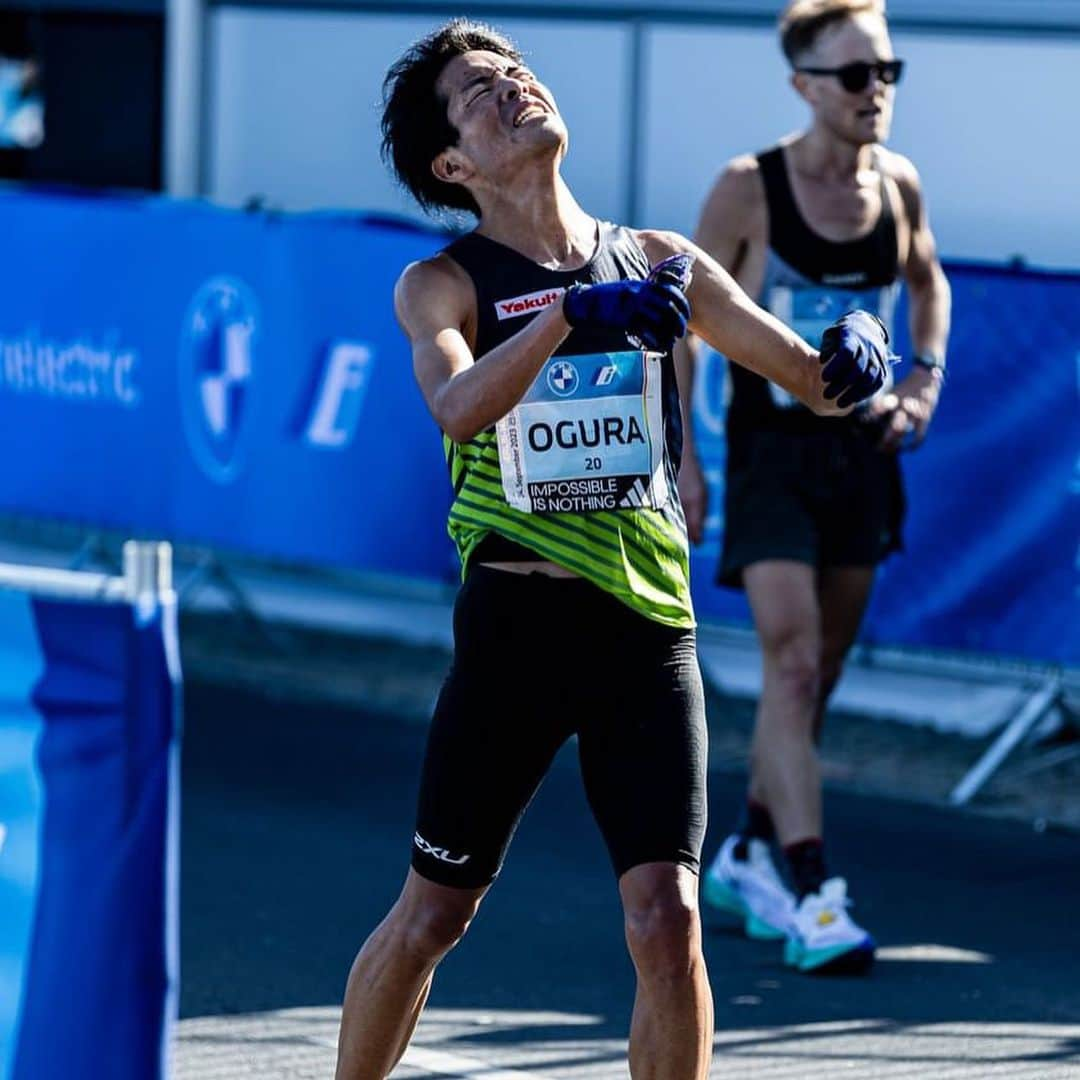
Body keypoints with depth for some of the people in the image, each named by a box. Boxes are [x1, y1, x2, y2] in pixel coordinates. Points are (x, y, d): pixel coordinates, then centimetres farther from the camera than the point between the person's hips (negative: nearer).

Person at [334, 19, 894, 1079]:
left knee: (668, 923, -8)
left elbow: (815, 382, 10)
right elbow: (459, 408, -21)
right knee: (430, 917, 6)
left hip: (648, 623, 2)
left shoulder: (661, 265, 9)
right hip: (515, 620, -2)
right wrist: (571, 315, -34)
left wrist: (854, 352, -13)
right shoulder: (443, 283, 0)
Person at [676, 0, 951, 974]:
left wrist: (926, 376, 7)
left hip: (861, 450, 5)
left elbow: (927, 280, 22)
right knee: (792, 662, -15)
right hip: (771, 452, -5)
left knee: (815, 673, 13)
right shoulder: (748, 190, -11)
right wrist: (678, 453, -7)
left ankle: (747, 855, 31)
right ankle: (812, 896, -19)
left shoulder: (897, 186, 2)